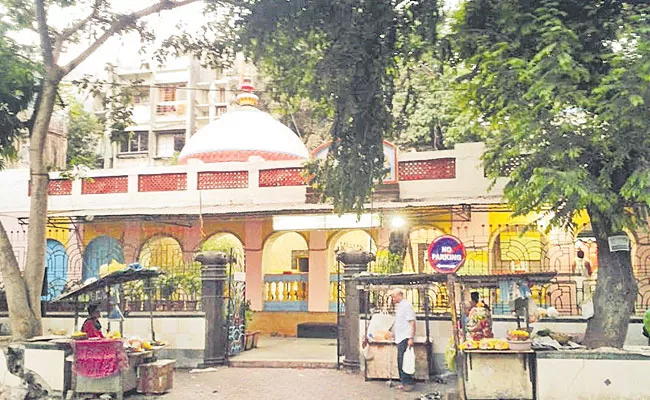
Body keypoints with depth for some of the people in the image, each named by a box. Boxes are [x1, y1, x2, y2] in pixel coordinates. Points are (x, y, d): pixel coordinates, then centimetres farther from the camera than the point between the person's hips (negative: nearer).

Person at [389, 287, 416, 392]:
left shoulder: (406, 305, -11)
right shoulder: (398, 306, 18)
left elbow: (412, 323, -17)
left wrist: (411, 338, -22)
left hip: (405, 338, -10)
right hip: (400, 338, 10)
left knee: (404, 361, -10)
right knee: (400, 361, 11)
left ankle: (408, 383, -5)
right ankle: (404, 383, 17)